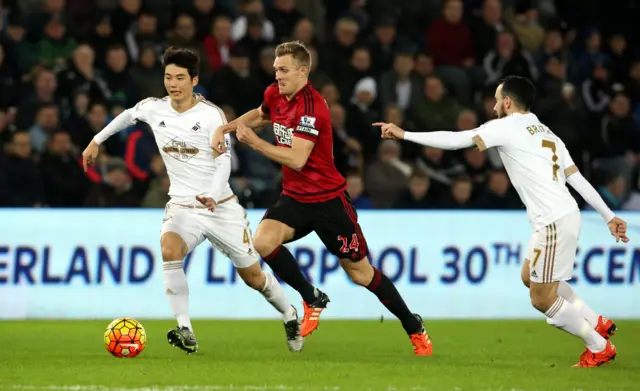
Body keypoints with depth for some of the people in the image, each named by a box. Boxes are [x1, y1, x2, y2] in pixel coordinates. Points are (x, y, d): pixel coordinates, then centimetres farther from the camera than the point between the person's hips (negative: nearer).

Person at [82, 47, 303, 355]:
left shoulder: (212, 115, -14)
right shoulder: (154, 109, -2)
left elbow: (224, 160, -18)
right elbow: (128, 115, 21)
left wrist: (213, 195, -35)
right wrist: (97, 140, 25)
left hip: (222, 207, -2)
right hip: (182, 207, 2)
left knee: (253, 277, 9)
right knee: (169, 249, -32)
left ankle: (289, 315, 41)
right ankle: (186, 332, -34)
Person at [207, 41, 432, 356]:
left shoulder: (311, 107, -23)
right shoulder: (275, 95, 1)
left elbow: (297, 160, -27)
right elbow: (259, 115, 26)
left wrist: (254, 142, -24)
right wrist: (225, 128, 11)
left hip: (327, 199, -7)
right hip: (294, 197, 7)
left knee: (360, 272, 0)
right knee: (263, 241, -21)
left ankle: (414, 328, 19)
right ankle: (312, 299, 1)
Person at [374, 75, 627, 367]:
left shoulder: (506, 127, -5)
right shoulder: (546, 134, 18)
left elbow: (454, 141, -9)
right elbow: (578, 179, 14)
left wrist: (404, 135, -3)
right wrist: (609, 216, 14)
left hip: (554, 222, -9)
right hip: (564, 215, 9)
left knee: (542, 299, 0)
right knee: (531, 278, 26)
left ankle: (599, 347, 9)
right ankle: (597, 323, 29)